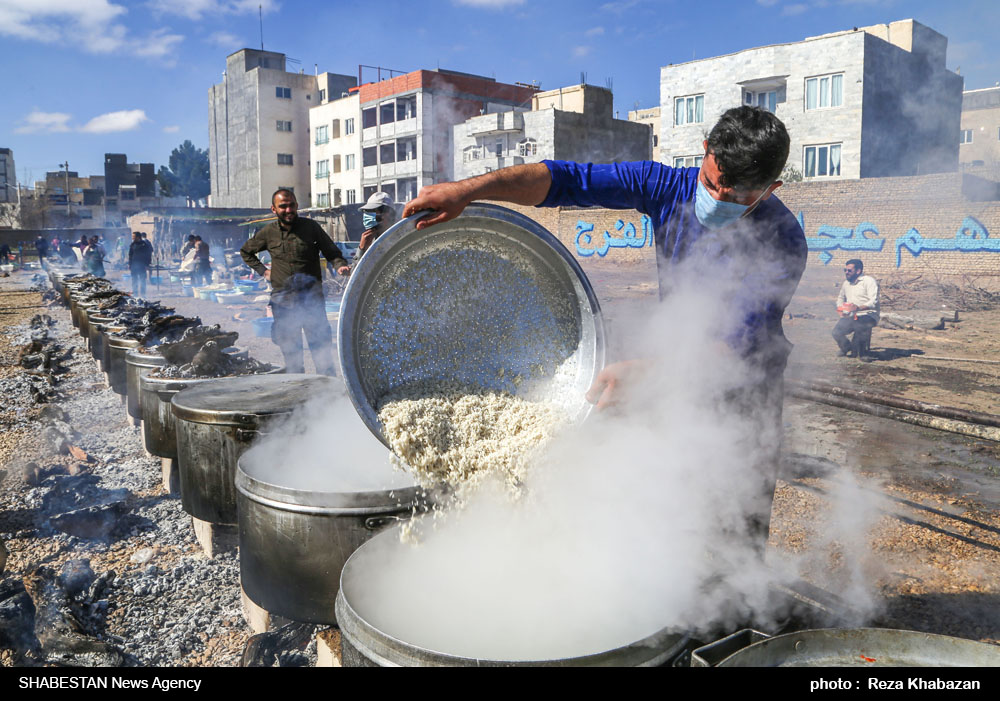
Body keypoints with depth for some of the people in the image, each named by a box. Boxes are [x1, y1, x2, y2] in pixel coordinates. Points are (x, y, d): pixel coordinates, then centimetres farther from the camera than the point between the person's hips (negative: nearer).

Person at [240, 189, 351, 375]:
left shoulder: (311, 227, 0)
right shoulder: (268, 232, 6)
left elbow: (332, 252, 3)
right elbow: (246, 251, 23)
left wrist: (340, 265, -18)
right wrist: (263, 271, 11)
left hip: (312, 299, -2)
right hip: (282, 302, 2)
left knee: (321, 345, -4)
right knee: (290, 350, 9)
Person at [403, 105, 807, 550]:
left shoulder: (782, 242, -24)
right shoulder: (670, 187, -13)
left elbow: (737, 344, -31)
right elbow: (567, 179, -17)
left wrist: (640, 370, -45)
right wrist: (467, 189, -30)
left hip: (745, 397, -3)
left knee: (741, 533, 7)